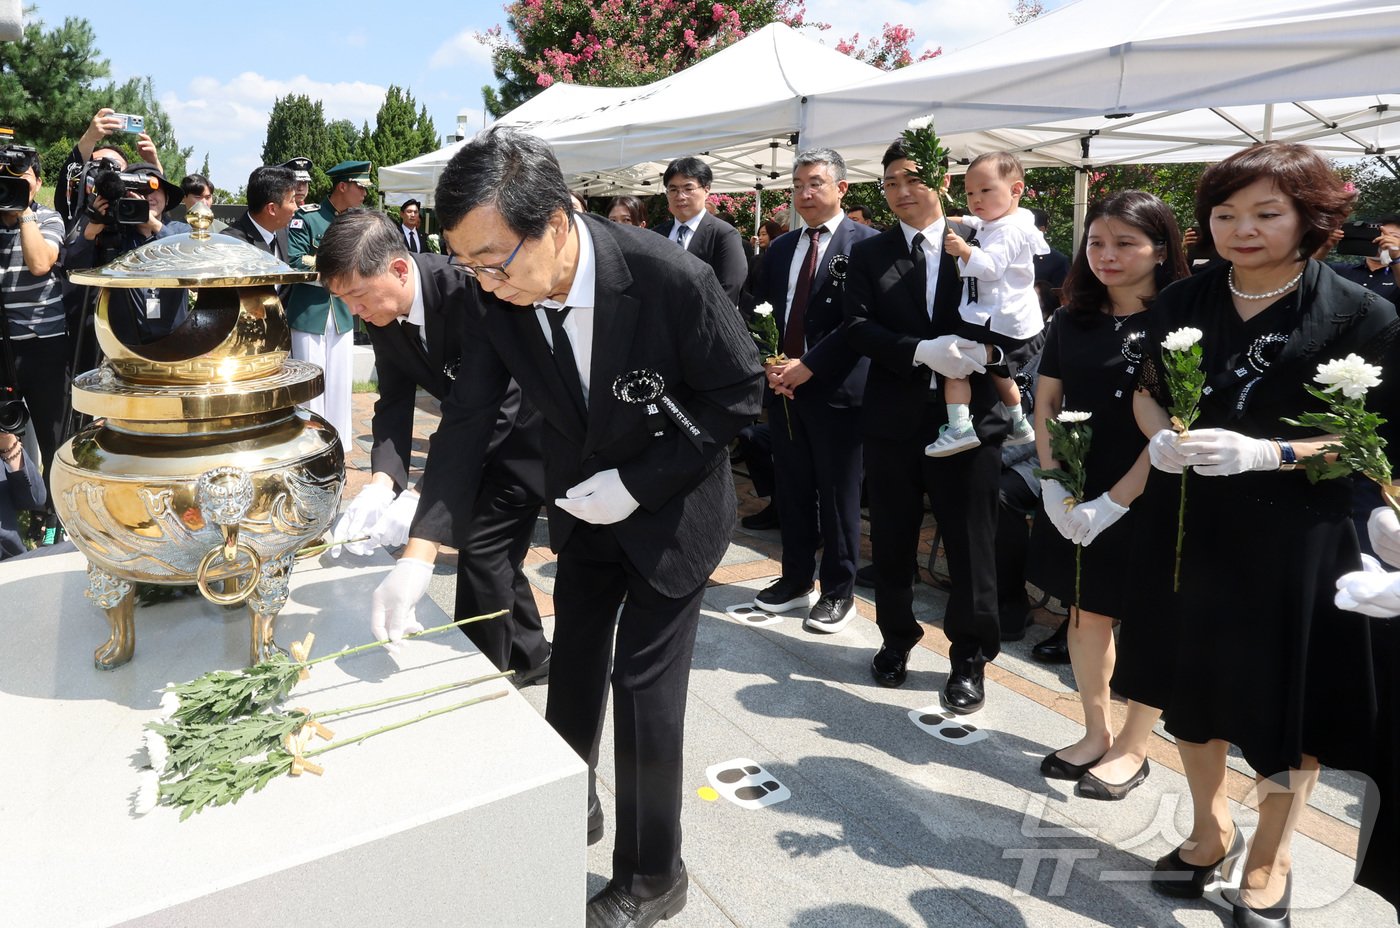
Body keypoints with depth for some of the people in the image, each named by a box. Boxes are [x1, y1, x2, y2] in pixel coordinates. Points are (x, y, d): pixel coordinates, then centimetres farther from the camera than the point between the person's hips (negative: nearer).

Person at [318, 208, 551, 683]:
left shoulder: (469, 292, -34)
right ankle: (529, 656, 36)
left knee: (482, 549, -9)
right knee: (496, 549, 16)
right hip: (486, 434, 8)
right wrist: (381, 482, -26)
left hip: (528, 429, -8)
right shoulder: (381, 309, -10)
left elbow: (497, 411, -37)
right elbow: (394, 399, -9)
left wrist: (423, 497, -39)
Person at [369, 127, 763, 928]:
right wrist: (420, 554, -21)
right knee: (574, 668, 18)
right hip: (584, 511, 5)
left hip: (672, 511, -5)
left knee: (645, 686, 0)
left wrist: (637, 484, -22)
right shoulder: (496, 303, -17)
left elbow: (740, 393, -19)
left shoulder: (673, 281, -30)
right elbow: (468, 421, -12)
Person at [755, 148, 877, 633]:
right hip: (782, 387, 6)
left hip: (835, 389, -6)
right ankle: (796, 580, 28)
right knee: (792, 491, 13)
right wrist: (768, 365, -3)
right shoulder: (780, 249, 15)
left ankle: (838, 592, 18)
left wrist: (808, 366, -16)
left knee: (838, 497, 4)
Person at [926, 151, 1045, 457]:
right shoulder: (992, 224, 16)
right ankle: (1019, 425, 43)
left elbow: (991, 267, -32)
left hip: (997, 319, -11)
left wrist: (964, 251, -44)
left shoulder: (1010, 229, -17)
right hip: (1007, 318, 11)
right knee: (1000, 372, 27)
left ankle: (959, 428, -25)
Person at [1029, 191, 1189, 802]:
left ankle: (1133, 749, 25)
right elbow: (1046, 404, 7)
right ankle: (1096, 732, 30)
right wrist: (1054, 487, -4)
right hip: (1075, 500, 5)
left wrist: (1114, 502, -17)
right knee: (1084, 610, 13)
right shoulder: (1073, 320, 6)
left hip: (1146, 500, -5)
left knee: (1147, 624, 8)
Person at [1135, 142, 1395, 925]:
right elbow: (1148, 392, 10)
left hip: (1298, 538, -3)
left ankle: (1271, 857, 34)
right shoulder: (1183, 302, 2)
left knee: (1288, 696, 10)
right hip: (1194, 528, 4)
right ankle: (1211, 830, 39)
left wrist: (1263, 453, -25)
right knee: (1193, 683, 15)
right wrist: (1161, 439, -11)